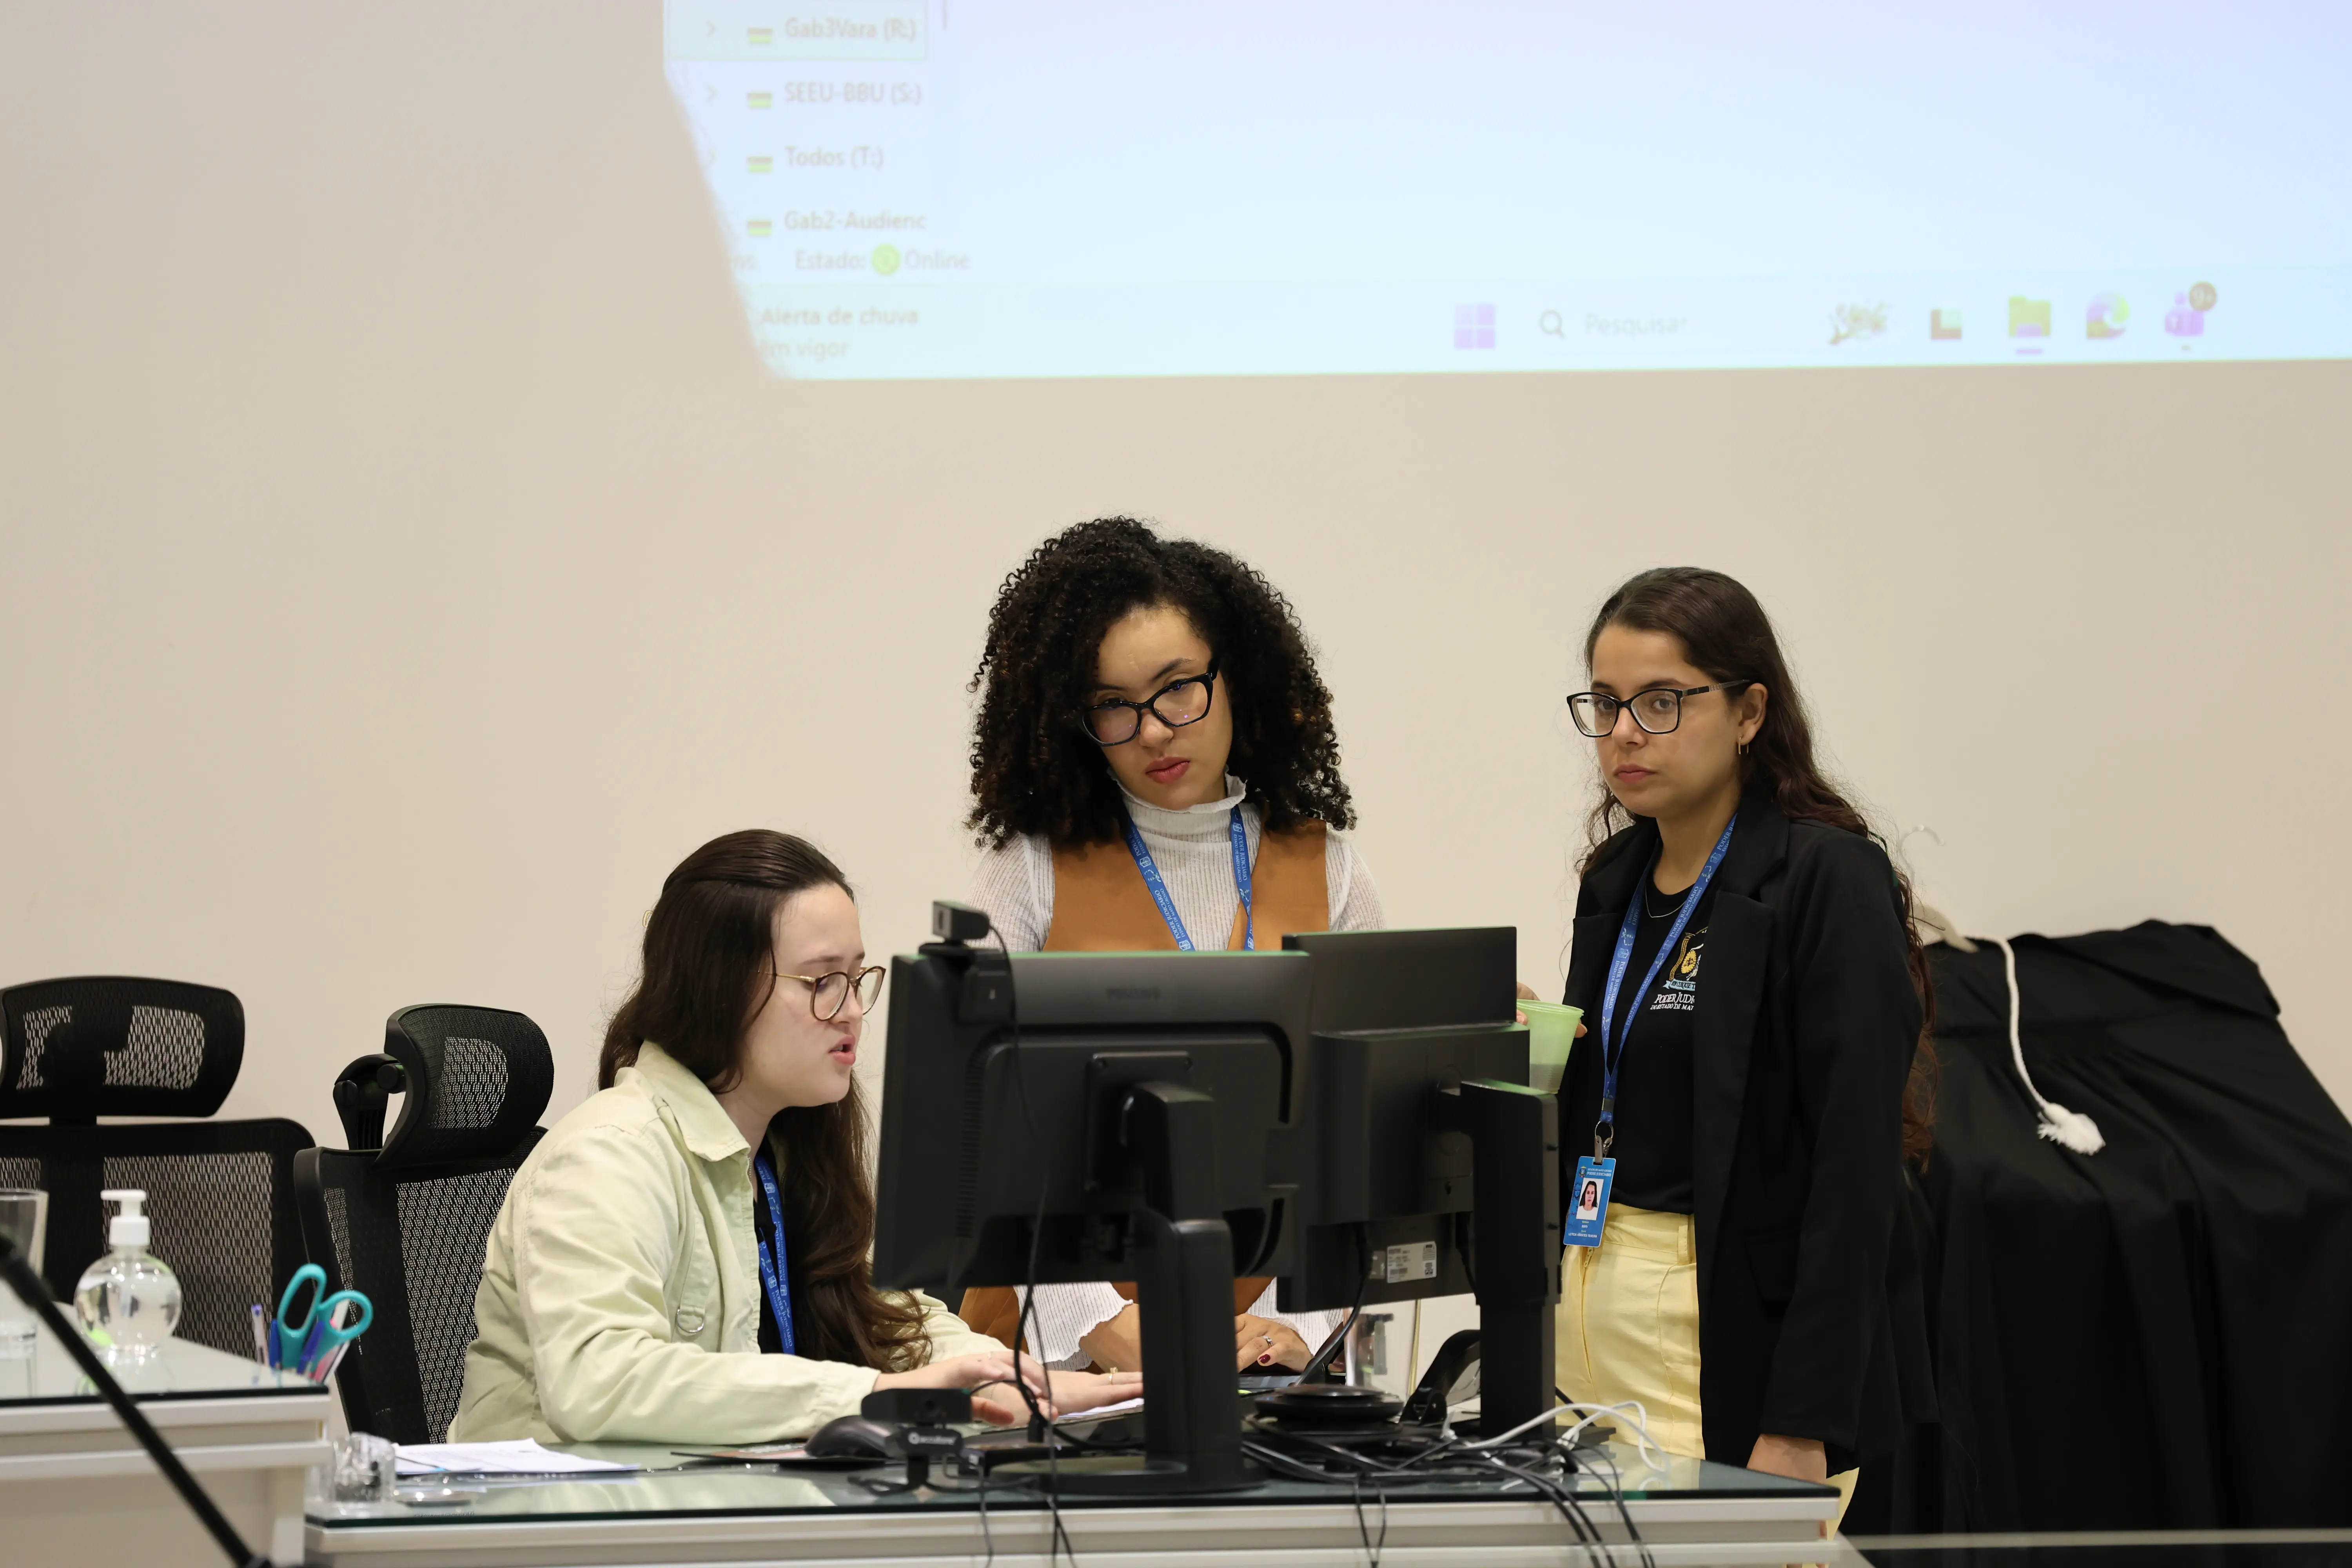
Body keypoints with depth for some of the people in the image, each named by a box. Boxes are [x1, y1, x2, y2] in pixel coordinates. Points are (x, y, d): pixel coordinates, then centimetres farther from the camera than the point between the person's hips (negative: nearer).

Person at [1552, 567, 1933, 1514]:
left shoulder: (1827, 879, -10)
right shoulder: (1617, 880, 15)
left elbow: (1855, 1172, -15)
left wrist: (1802, 1428, -21)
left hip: (1739, 1350, -7)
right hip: (1597, 1312, 7)